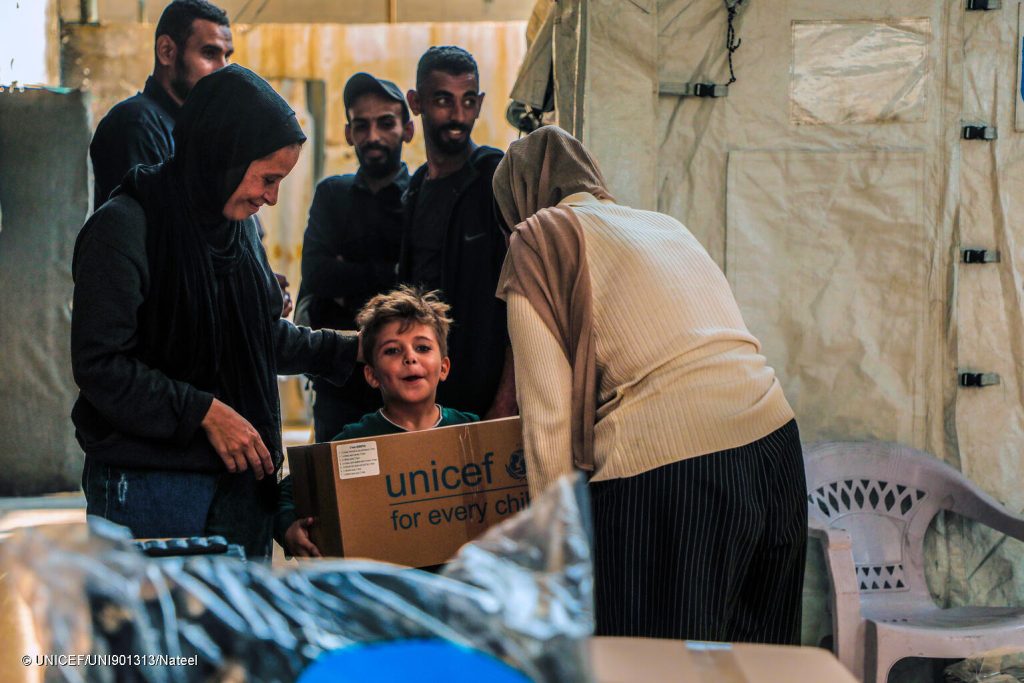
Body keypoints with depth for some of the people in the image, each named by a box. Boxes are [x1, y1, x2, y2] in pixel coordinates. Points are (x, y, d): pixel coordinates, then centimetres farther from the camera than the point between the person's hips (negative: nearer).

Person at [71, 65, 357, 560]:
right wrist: (204, 411, -20)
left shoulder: (240, 225, 11)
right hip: (148, 483, -7)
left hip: (241, 479, 7)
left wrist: (347, 352, 20)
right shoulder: (125, 228, -14)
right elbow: (100, 365, -18)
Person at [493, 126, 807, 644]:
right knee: (757, 647, 19)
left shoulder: (538, 246, 7)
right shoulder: (667, 226, 24)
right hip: (773, 443, 7)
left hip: (661, 469, -6)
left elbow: (547, 415, -1)